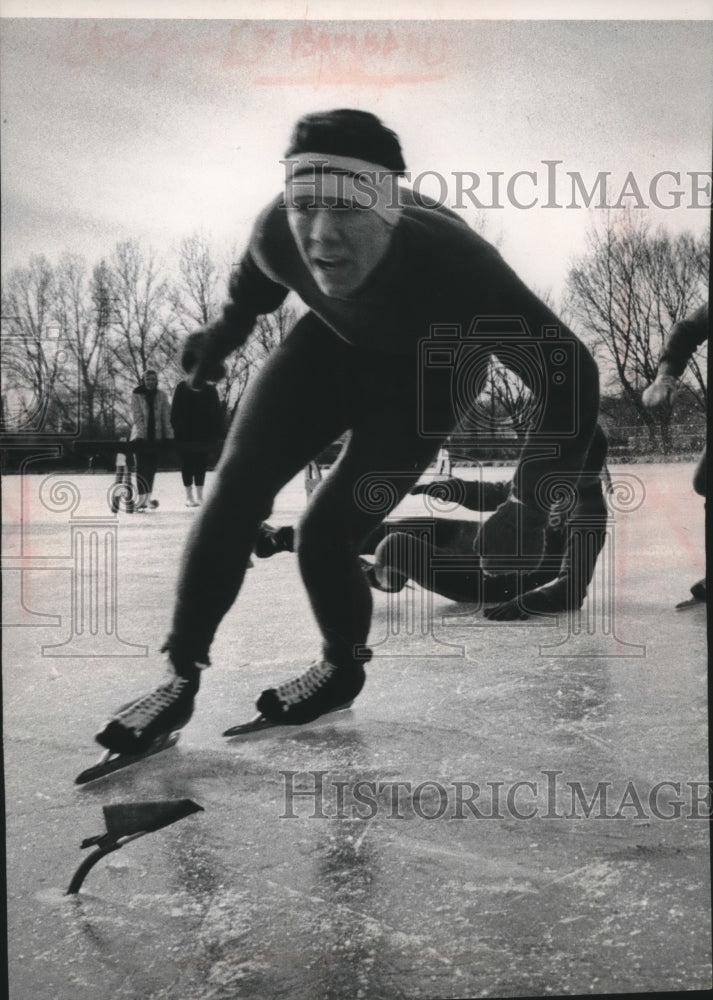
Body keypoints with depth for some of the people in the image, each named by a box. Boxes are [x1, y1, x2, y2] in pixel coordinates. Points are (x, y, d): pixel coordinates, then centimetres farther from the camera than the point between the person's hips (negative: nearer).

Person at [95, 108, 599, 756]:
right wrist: (226, 331, 13)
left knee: (326, 533, -14)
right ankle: (181, 676, 5)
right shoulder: (277, 233, -30)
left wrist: (530, 505, -41)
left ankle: (343, 669, 18)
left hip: (422, 379, -3)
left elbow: (570, 377, -37)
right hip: (332, 342, 4)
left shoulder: (450, 262, -42)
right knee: (236, 490, -9)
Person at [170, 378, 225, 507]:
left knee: (201, 464, 8)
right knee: (187, 463, 3)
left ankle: (199, 496, 16)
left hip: (204, 435, 2)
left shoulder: (210, 389, 3)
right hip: (186, 436, -2)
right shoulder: (182, 389, 0)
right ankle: (189, 497, 9)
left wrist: (220, 432, -4)